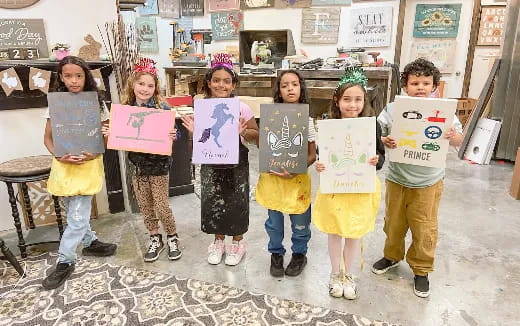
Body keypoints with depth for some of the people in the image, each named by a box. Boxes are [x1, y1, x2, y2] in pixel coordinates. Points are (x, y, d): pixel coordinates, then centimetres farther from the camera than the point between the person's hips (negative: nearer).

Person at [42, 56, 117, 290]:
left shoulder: (96, 103, -3)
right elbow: (48, 137, 3)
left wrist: (95, 153, -18)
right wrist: (58, 155, -15)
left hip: (88, 164, -2)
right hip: (64, 164, 2)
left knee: (77, 216, 0)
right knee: (75, 212, 15)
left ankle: (65, 261, 13)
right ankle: (89, 242, 37)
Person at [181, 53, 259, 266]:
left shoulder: (242, 108, -10)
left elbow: (256, 135, -3)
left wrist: (243, 132, -22)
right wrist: (193, 132, -16)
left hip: (236, 165, -2)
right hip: (211, 165, 2)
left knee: (236, 203, 9)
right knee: (213, 202, 12)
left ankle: (237, 243, 32)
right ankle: (218, 242, 35)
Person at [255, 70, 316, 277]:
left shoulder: (306, 120, -6)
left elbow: (312, 155, -5)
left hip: (297, 179, -1)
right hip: (272, 177, 1)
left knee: (299, 222, 13)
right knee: (274, 221, 15)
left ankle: (299, 254, 38)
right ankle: (276, 254, 38)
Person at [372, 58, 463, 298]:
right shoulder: (392, 110, -7)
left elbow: (459, 141, -1)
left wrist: (452, 136, -23)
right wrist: (385, 141, -25)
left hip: (428, 182, -1)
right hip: (396, 179, 1)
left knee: (424, 229, 9)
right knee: (393, 222, 18)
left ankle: (421, 269, 31)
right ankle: (392, 255, 43)